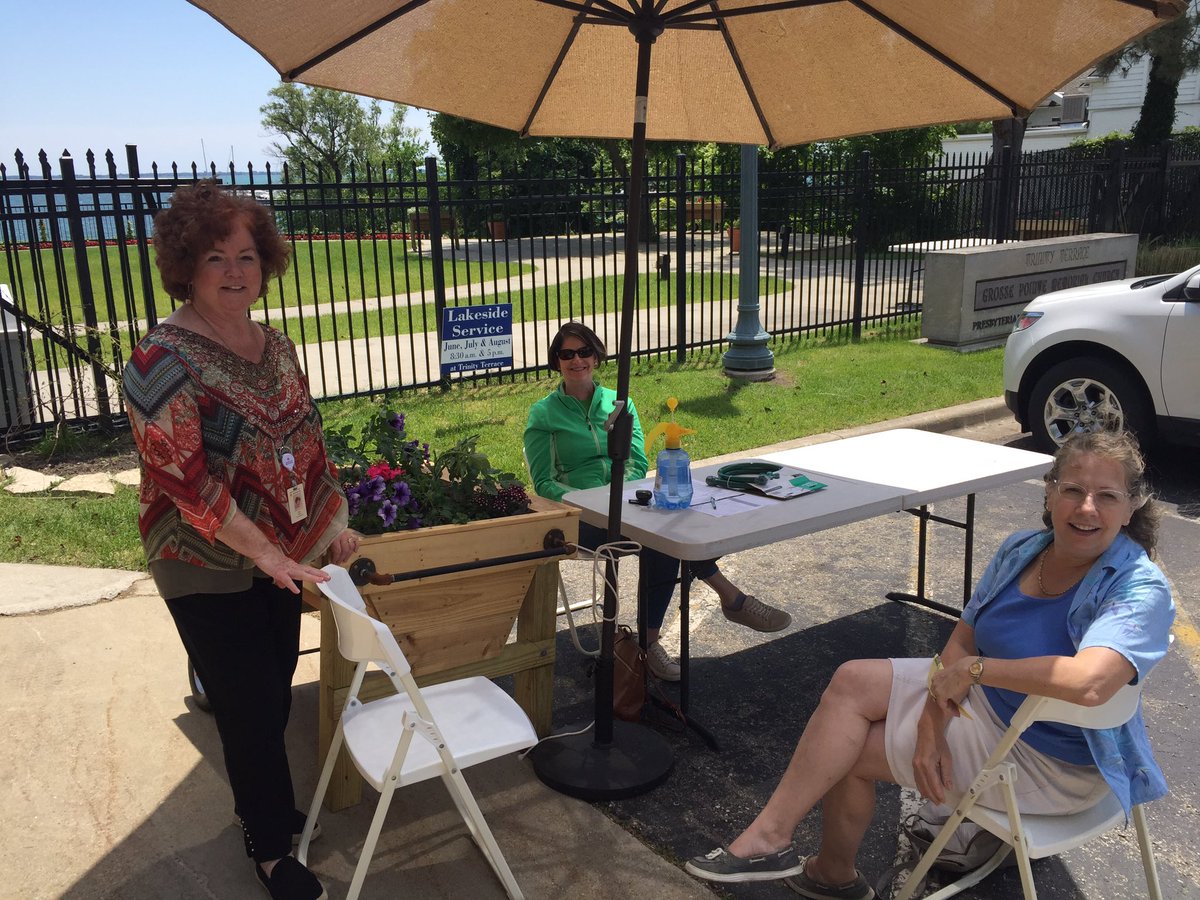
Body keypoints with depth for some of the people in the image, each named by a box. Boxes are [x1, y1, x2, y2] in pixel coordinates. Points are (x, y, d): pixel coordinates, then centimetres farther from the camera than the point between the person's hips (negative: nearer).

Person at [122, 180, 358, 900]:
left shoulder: (275, 346, 4)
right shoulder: (163, 362, -18)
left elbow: (306, 441, 12)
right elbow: (183, 478, -23)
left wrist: (334, 522, 7)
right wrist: (267, 553, -24)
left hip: (282, 557, 7)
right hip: (209, 573, -6)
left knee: (274, 696, 18)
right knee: (249, 707, 5)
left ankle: (262, 806, 42)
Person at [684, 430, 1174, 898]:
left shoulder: (1139, 590, -24)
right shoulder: (1022, 550, -3)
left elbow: (1088, 681, -42)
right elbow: (961, 642, 0)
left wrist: (972, 668, -29)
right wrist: (932, 724, -15)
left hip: (1050, 762, -7)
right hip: (983, 695, 7)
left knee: (847, 747, -8)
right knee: (852, 682, -10)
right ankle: (769, 838, 0)